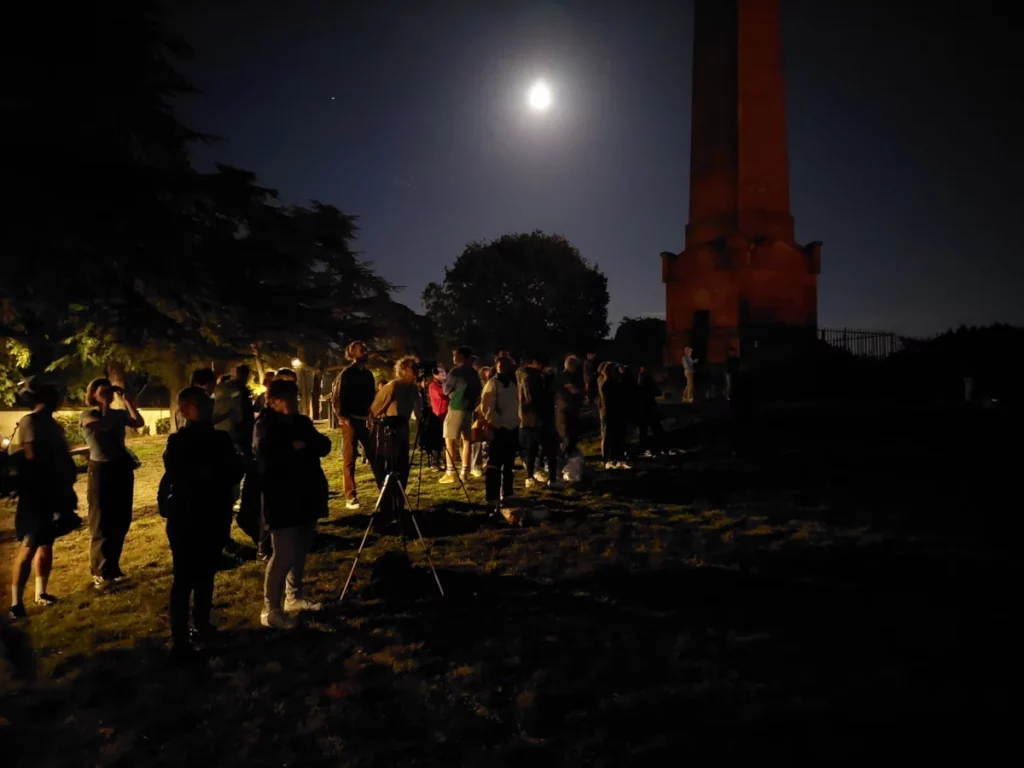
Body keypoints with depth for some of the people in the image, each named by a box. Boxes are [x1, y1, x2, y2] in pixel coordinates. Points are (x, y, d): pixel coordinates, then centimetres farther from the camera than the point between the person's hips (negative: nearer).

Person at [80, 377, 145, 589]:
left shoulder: (118, 413, 9)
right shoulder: (86, 416, -4)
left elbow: (139, 422, -7)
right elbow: (104, 424, -24)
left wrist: (125, 400, -6)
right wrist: (107, 406, -10)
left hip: (122, 467, 5)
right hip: (101, 469, -5)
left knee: (120, 520, 10)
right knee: (102, 521, 0)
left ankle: (112, 567, 23)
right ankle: (100, 571, 9)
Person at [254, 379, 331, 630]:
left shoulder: (301, 422, 14)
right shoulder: (266, 425, -6)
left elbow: (324, 446, 5)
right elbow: (267, 454, -23)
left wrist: (305, 444, -14)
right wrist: (294, 448, -13)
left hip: (306, 495, 7)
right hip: (282, 500, -7)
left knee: (301, 550, 14)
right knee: (284, 555, -9)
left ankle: (294, 597, 28)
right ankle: (270, 609, -1)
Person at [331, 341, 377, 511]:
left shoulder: (368, 373, 12)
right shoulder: (346, 373, -6)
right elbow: (337, 398, -9)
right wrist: (343, 417, -16)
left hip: (365, 420, 6)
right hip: (350, 420, -6)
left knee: (374, 456, 9)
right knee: (349, 460, -1)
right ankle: (350, 498, 4)